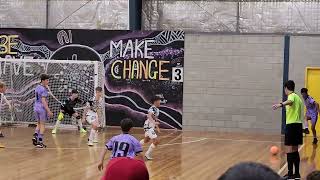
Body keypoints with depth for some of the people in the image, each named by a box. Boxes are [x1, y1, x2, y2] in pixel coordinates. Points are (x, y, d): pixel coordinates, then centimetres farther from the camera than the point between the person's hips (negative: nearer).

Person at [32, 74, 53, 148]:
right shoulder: (44, 89, -16)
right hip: (42, 108, -7)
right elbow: (43, 101, -22)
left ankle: (35, 136, -2)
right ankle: (40, 142, 3)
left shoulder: (37, 87, 10)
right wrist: (49, 111, -24)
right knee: (42, 125, 2)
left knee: (39, 124, 19)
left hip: (36, 108, 7)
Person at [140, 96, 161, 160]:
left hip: (151, 127, 10)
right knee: (156, 141, -15)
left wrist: (157, 127, 24)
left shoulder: (157, 109, 9)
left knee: (146, 140, 29)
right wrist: (154, 122, -49)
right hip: (148, 127, -10)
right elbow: (149, 116, -38)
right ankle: (147, 154, -3)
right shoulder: (152, 109, -20)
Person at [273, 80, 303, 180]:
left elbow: (290, 101, -35)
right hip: (298, 124, 9)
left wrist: (281, 104, -54)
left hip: (291, 124, -9)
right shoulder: (297, 97, 17)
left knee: (289, 149, -8)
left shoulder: (292, 96, -10)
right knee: (295, 150, 13)